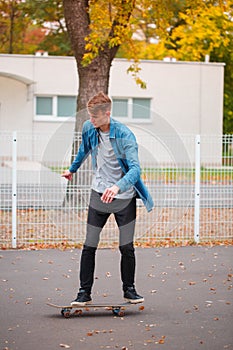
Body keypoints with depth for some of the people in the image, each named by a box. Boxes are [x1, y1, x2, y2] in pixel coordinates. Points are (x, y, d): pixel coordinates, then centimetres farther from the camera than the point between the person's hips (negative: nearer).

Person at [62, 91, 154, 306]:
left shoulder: (125, 135, -20)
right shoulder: (88, 128, -4)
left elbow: (135, 169, -31)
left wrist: (118, 187, -49)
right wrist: (72, 169, 36)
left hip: (124, 198, -3)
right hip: (99, 195, 3)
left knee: (127, 248, 2)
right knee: (89, 247, -2)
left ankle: (129, 290, 20)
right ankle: (85, 292, 6)